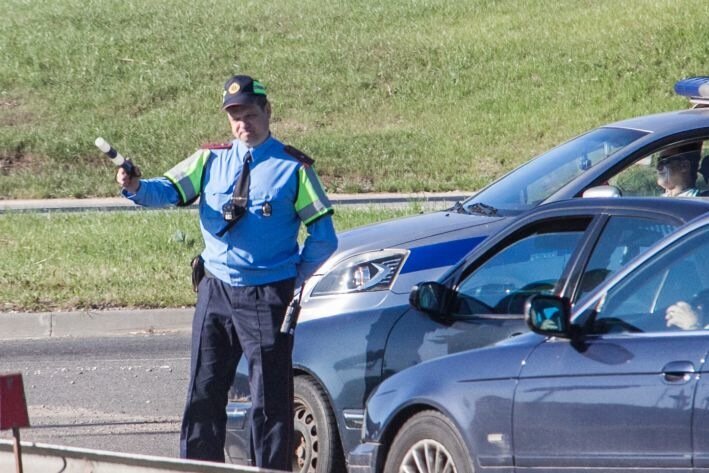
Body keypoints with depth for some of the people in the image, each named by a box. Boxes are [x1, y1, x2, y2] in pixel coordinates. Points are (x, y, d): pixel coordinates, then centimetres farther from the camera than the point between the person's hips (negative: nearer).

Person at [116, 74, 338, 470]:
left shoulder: (293, 168, -2)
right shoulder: (211, 160, 7)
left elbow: (324, 238, 0)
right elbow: (169, 191, -6)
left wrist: (295, 281, 1)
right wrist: (136, 188, -26)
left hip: (268, 297, -4)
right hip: (216, 289, 4)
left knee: (270, 399, 0)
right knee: (204, 392, 6)